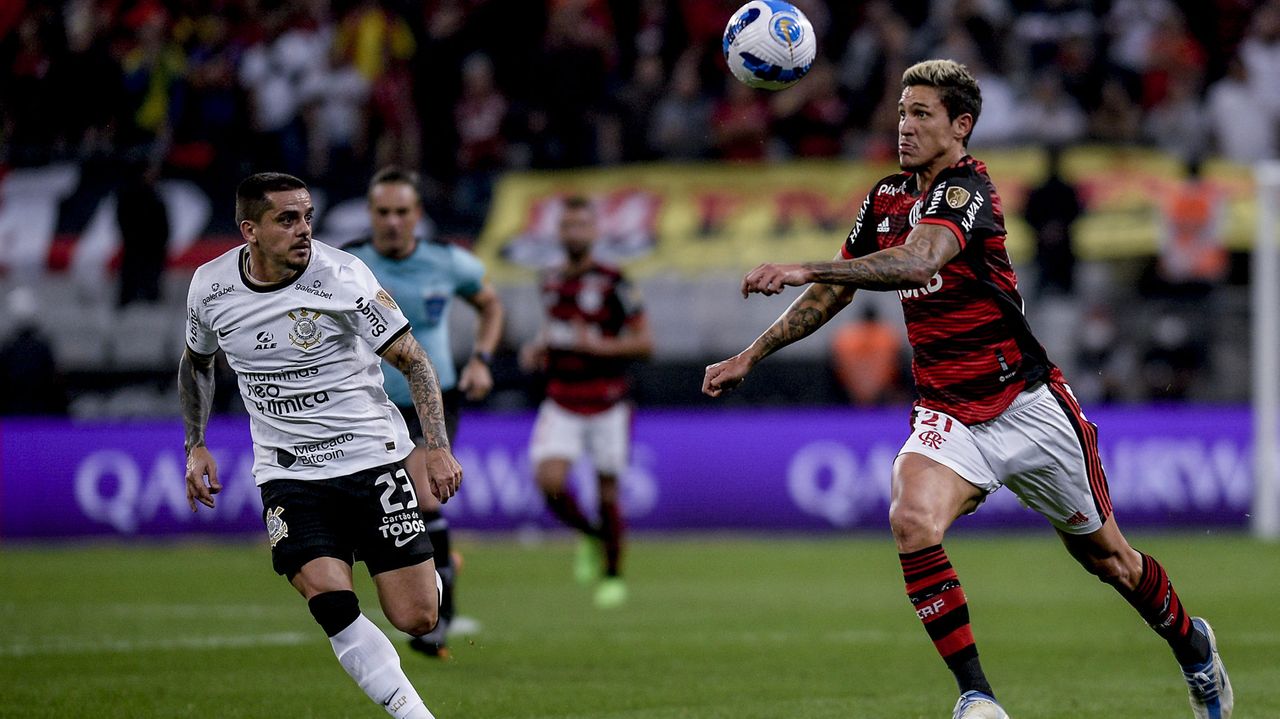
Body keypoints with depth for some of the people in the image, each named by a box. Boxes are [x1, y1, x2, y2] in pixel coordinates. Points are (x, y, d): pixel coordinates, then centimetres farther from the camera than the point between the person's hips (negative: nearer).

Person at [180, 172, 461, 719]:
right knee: (332, 607, -22)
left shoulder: (341, 276, -14)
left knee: (416, 619, -4)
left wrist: (438, 448, -17)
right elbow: (196, 362, 19)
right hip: (287, 473, 2)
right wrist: (195, 444, 14)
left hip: (371, 457, -2)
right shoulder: (210, 287, -3)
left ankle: (422, 576, 33)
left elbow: (413, 361, -8)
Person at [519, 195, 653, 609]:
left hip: (606, 404, -3)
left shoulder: (612, 284, -9)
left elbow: (644, 342, -8)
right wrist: (538, 350, 6)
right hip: (561, 404, 3)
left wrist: (597, 345, -20)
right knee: (550, 482, -15)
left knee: (607, 491, 4)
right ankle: (590, 536, 15)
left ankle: (613, 575, 22)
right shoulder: (551, 283, 7)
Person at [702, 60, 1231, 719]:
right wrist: (750, 356, 12)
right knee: (912, 522, -25)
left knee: (1105, 556, 11)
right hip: (946, 414, 5)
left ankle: (1191, 645, 40)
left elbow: (917, 262, -38)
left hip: (1028, 405, -5)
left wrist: (802, 269, -47)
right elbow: (836, 291, 17)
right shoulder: (887, 197, 5)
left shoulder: (967, 189, -18)